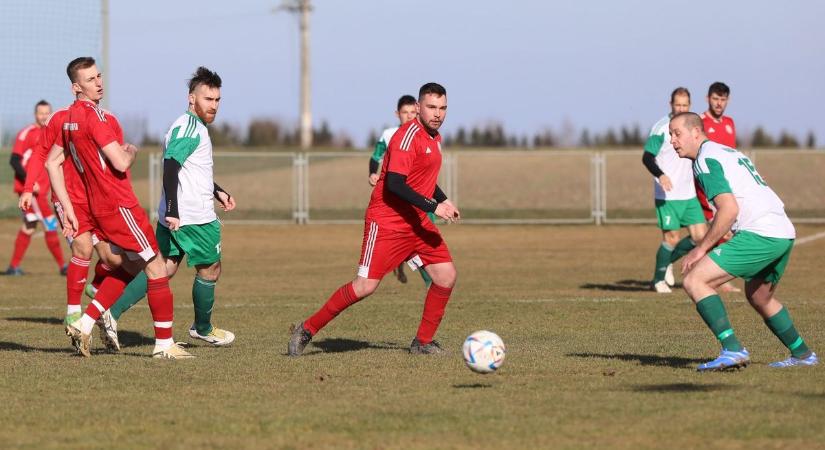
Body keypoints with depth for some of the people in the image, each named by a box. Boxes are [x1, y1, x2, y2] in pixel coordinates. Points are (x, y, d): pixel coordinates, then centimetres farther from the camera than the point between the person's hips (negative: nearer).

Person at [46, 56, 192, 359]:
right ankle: (164, 344, 0)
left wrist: (67, 208, 15)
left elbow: (52, 163, 16)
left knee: (130, 268, 20)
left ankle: (84, 325, 12)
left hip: (98, 206, 9)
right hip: (119, 205, -9)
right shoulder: (94, 115, -18)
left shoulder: (70, 117, 11)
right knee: (156, 267, -2)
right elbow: (120, 163, -22)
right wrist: (132, 151, 2)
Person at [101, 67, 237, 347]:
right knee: (209, 270, 9)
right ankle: (202, 329, 26)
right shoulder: (190, 127, -15)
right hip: (196, 217, -10)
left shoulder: (190, 127, 18)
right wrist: (172, 211, -31)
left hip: (174, 216, 10)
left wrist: (218, 192, 35)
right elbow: (171, 166, -26)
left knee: (164, 268, 7)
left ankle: (113, 312, -5)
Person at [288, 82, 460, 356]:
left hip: (417, 223, 9)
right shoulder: (408, 136, -17)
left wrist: (444, 201, 11)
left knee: (446, 275, -2)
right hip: (386, 222, -9)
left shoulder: (434, 138, 13)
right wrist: (433, 207, -26)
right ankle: (306, 330, 0)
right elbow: (394, 184, -26)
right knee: (365, 286, -13)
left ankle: (423, 342, 9)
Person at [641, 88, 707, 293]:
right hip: (667, 196, -6)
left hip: (689, 195, 6)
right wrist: (660, 175, -30)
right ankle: (658, 279, 14)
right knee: (672, 238, -6)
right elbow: (647, 157, -14)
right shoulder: (661, 127, -10)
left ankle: (668, 261, 21)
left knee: (700, 235, 0)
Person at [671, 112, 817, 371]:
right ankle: (803, 354, 40)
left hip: (759, 234, -10)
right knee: (759, 297, 31)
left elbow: (729, 209, -17)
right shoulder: (727, 152, 25)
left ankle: (733, 350, -21)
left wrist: (701, 249, -11)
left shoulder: (706, 159, -5)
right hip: (784, 233, 10)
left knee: (694, 281, -11)